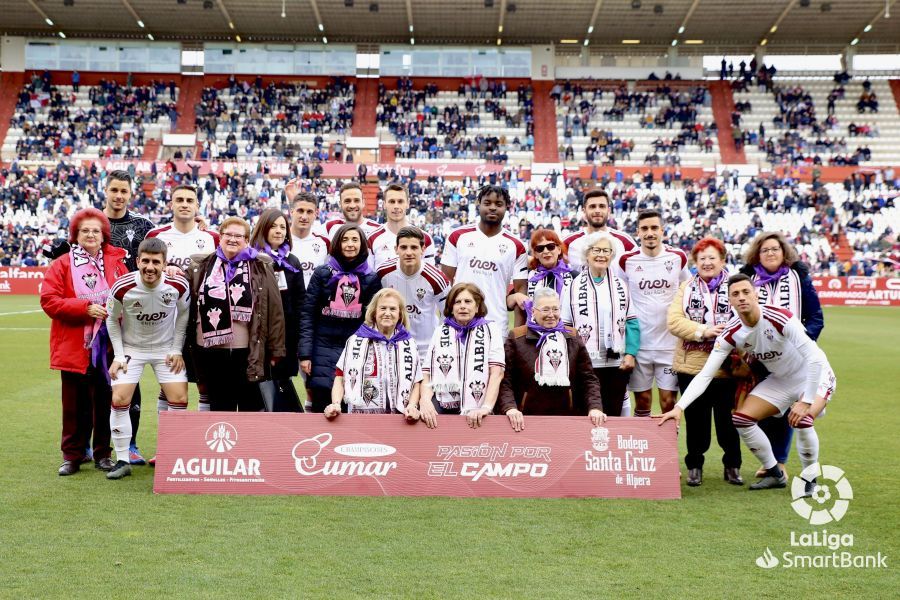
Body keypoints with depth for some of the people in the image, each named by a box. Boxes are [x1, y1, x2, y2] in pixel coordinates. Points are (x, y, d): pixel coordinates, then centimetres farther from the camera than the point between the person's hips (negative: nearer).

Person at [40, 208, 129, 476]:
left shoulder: (116, 263, 7)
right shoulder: (62, 265, 2)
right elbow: (48, 300, -7)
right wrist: (85, 308, -15)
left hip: (106, 346, 1)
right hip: (73, 346, -1)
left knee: (104, 401, 6)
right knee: (75, 404, 6)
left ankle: (103, 454, 19)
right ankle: (72, 456, 18)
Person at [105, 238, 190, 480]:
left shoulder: (179, 285, -20)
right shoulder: (122, 287, -23)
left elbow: (183, 314, -1)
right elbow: (112, 320, -5)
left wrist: (177, 350, -4)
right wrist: (118, 356, -8)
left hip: (166, 348, 1)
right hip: (131, 348, -1)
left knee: (180, 399, -6)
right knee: (119, 400, -10)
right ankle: (123, 461, 5)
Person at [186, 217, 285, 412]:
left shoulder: (261, 267, 0)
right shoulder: (201, 266, 7)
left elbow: (275, 309, -2)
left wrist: (276, 349, -4)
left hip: (249, 352, -2)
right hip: (212, 352, 2)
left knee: (251, 406, 7)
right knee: (220, 406, 12)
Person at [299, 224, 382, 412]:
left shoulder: (371, 279, 8)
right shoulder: (322, 274, 5)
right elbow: (307, 314, 1)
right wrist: (305, 353, -7)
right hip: (324, 348, -1)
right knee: (322, 407, -3)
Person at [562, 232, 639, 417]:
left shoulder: (621, 286, 7)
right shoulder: (573, 287, -2)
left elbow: (631, 322, 8)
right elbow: (564, 326, 0)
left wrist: (630, 354, -3)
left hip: (617, 363, 2)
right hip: (585, 365, -2)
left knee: (614, 414, 9)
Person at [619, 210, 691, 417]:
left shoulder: (678, 258, 1)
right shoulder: (627, 260, -1)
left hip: (670, 343, 0)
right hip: (638, 344, 0)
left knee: (669, 402, 0)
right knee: (642, 402, 7)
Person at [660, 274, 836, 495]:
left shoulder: (780, 319, -31)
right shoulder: (731, 333, -17)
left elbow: (815, 358, -32)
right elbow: (705, 375, -18)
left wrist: (806, 402, -33)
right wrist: (679, 407, -29)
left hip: (814, 376, -5)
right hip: (779, 380, 5)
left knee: (802, 420, -30)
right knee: (742, 419, -6)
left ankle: (811, 480, -3)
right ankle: (775, 474, 15)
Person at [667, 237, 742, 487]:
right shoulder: (686, 289, 10)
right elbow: (674, 321, -2)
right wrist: (703, 331, -16)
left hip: (727, 369, -2)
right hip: (691, 367, 2)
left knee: (728, 420, 6)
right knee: (696, 421, 9)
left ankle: (732, 465, 25)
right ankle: (694, 465, 25)